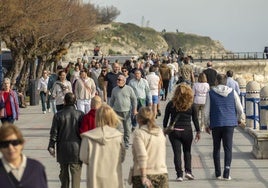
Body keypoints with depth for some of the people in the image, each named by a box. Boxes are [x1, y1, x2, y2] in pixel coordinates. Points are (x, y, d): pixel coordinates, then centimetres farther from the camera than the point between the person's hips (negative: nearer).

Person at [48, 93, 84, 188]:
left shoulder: (58, 115, -4)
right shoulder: (80, 114, -4)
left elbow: (54, 132, -3)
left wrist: (51, 146, 4)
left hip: (62, 148, 1)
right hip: (76, 147, -1)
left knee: (64, 171, 15)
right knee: (76, 172, 1)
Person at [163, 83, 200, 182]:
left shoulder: (171, 104, -3)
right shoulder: (191, 105, -4)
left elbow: (166, 118, 3)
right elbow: (195, 119, 1)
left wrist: (164, 129, 15)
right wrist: (198, 132, 10)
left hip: (174, 132, 0)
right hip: (187, 131, 0)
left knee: (177, 152, 3)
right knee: (187, 151, 18)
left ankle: (179, 174, -3)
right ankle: (188, 171, 5)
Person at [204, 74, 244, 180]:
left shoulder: (211, 93, -2)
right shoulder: (232, 93, 2)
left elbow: (206, 111, -1)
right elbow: (240, 109, 5)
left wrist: (207, 125, 12)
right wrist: (240, 119, 24)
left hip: (216, 124, 0)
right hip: (230, 123, 0)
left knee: (216, 149, 12)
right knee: (228, 149, 2)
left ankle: (218, 174, 14)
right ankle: (226, 174, -7)